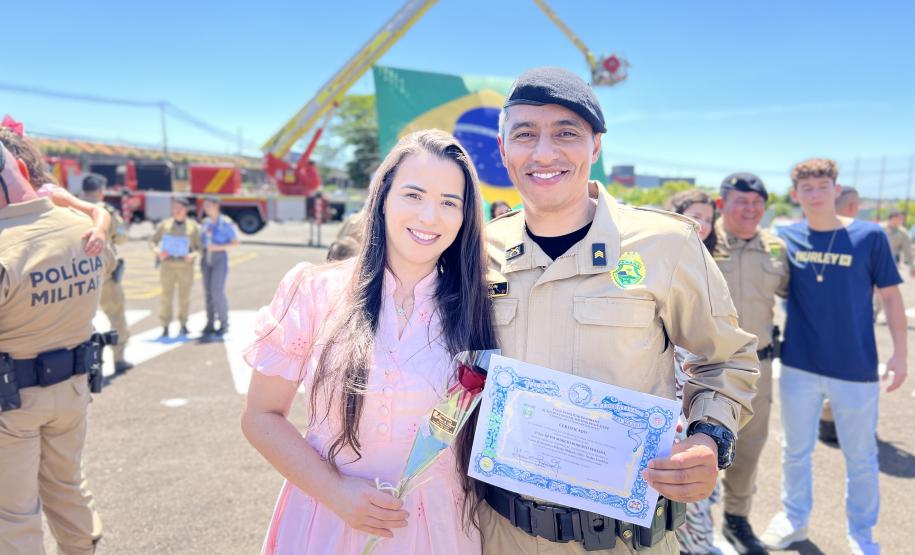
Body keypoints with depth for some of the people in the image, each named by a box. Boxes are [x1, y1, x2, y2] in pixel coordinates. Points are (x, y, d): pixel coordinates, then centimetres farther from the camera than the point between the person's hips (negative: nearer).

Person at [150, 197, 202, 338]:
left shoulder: (193, 226, 2)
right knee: (167, 296, -4)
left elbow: (199, 247, 5)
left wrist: (193, 255, -16)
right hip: (168, 265, 0)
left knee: (184, 296, 5)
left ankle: (183, 324, 20)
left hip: (186, 266, 0)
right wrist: (157, 251, -11)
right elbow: (153, 241, 10)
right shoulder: (164, 224, 4)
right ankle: (165, 327, 0)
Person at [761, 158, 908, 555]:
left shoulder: (870, 236, -6)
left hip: (856, 369, -1)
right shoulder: (785, 238, -1)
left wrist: (900, 354, -3)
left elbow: (891, 297, 0)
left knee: (860, 456, 13)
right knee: (796, 450, 16)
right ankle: (794, 519, 36)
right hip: (798, 366, 2)